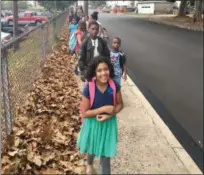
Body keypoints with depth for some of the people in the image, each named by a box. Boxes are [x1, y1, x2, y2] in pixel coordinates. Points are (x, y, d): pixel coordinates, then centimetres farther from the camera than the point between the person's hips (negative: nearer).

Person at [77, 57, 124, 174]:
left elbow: (120, 104, -3)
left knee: (106, 154, 8)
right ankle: (90, 165, 61)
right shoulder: (88, 89, -24)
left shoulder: (114, 86, -17)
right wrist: (104, 108, -27)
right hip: (93, 124, 0)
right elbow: (85, 113, -19)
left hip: (109, 124, 0)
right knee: (92, 149, 26)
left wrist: (110, 115, -20)